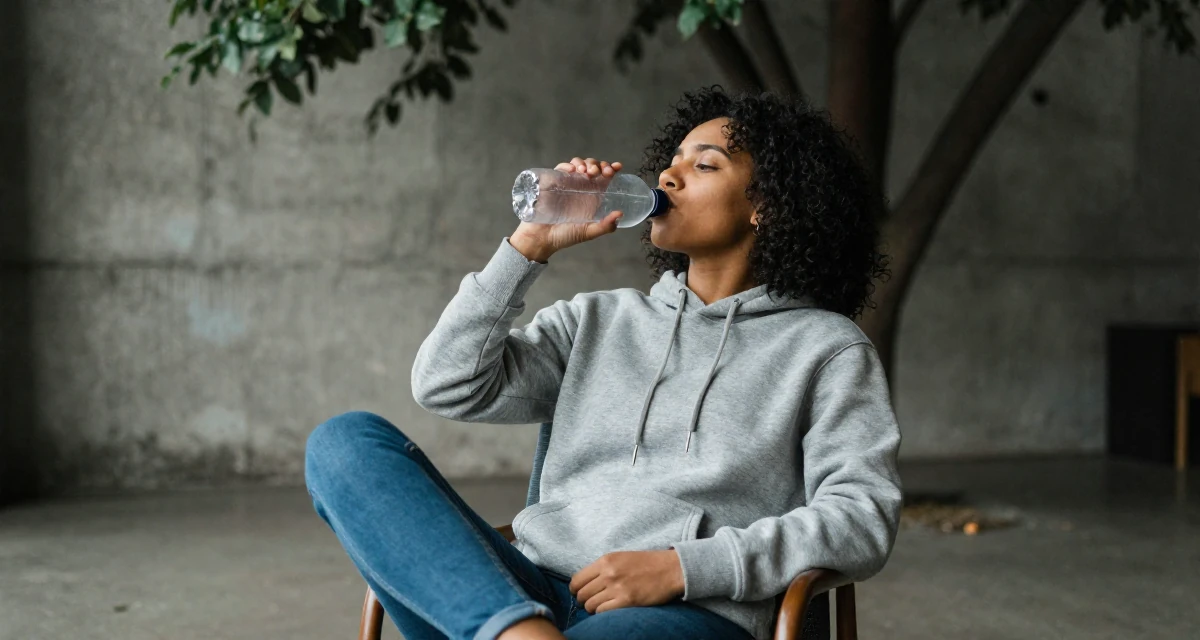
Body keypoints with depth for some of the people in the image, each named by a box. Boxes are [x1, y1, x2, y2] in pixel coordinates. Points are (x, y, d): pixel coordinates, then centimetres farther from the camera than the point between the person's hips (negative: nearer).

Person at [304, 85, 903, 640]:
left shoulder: (827, 348, 12)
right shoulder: (600, 320, 23)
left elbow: (864, 520, -2)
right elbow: (446, 385, 13)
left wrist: (685, 566, -13)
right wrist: (529, 246, 8)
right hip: (535, 585, 7)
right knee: (345, 441, -19)